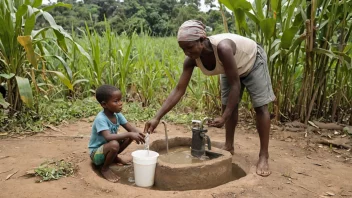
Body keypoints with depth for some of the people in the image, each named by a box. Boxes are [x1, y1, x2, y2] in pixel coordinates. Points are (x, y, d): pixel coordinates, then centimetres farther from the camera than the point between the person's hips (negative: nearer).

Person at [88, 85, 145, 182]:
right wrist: (130, 134, -46)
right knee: (114, 145, -37)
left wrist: (139, 133, -30)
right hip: (96, 152, -7)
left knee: (131, 136, -6)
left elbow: (130, 128, -7)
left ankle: (114, 157, 13)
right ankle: (104, 169, -9)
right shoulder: (101, 119, -29)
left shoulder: (117, 114, -7)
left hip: (107, 146, 7)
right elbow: (108, 137, -42)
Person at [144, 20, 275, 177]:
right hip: (232, 68, 6)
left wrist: (224, 118, -38)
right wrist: (157, 118, -33)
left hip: (253, 61, -5)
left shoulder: (222, 48, -46)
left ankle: (263, 156, -2)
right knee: (228, 106, 5)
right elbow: (178, 90, -27)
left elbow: (235, 85, -38)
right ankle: (229, 146, 21)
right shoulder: (192, 60, -28)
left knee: (260, 107, -8)